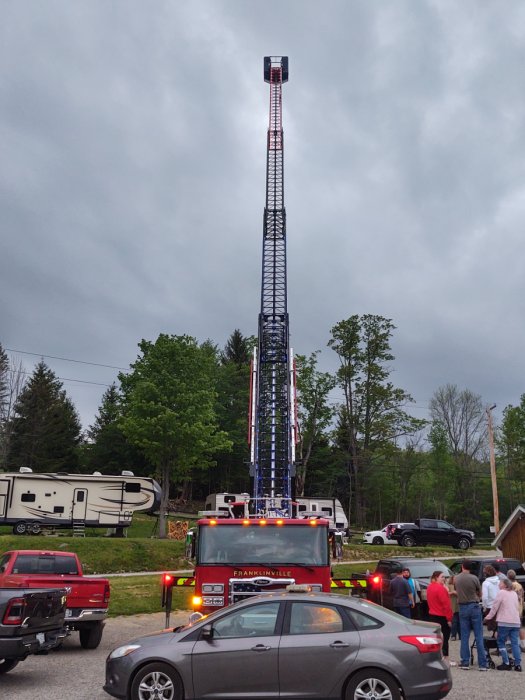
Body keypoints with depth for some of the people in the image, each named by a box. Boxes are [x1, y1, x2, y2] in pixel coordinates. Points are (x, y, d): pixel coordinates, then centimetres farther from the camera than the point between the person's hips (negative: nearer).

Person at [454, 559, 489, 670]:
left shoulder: (456, 578, -1)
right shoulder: (474, 578, -10)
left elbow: (457, 591, 8)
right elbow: (480, 594, 2)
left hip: (462, 608, 3)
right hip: (474, 606, -2)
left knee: (464, 637, 9)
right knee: (479, 636, 2)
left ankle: (465, 663, 11)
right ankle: (482, 664, 3)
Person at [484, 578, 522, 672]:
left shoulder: (501, 592, -3)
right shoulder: (514, 593, 16)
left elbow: (495, 607, -4)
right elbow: (517, 607, 21)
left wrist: (489, 617, 6)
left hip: (504, 622, -6)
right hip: (516, 622, 6)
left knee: (501, 642, 4)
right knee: (515, 643, 7)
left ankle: (506, 664, 1)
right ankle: (518, 664, 3)